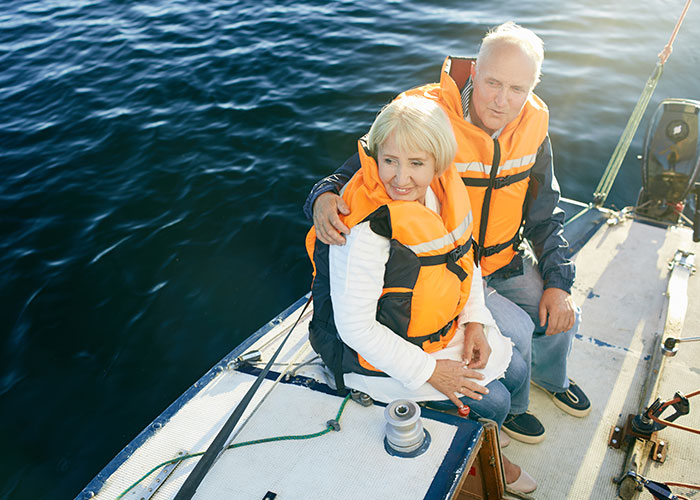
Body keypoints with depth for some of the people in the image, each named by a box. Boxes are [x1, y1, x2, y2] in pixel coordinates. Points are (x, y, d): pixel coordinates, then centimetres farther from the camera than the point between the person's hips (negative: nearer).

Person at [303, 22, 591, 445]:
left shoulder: (532, 126, -8)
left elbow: (545, 213, 4)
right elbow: (361, 171, -19)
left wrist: (558, 281, -4)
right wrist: (326, 197, -44)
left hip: (508, 257, 6)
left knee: (564, 316, 5)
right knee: (514, 332, -17)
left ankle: (552, 378, 44)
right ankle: (509, 406, 21)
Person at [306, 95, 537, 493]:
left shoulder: (445, 193, -9)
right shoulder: (366, 231, -34)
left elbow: (465, 260, 8)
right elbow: (354, 327, -27)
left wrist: (475, 321, -4)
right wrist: (427, 370, -22)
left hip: (446, 328, 8)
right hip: (382, 353, -8)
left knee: (514, 372, 11)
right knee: (491, 402, -7)